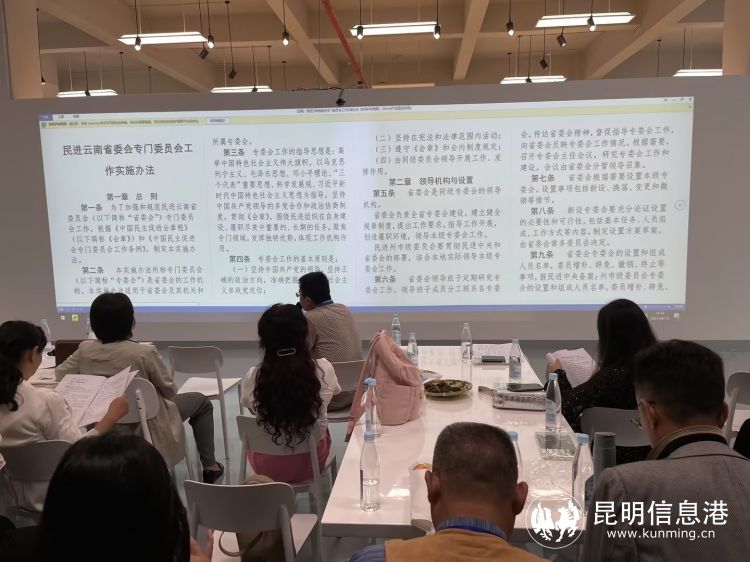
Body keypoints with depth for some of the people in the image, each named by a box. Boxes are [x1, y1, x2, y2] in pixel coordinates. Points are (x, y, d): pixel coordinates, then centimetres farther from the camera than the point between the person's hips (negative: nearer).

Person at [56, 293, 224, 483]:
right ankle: (209, 466, 21)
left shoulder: (85, 349, -14)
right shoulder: (144, 353, -29)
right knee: (201, 402, 18)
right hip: (145, 425, -6)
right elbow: (170, 391, -15)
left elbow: (59, 375, 3)